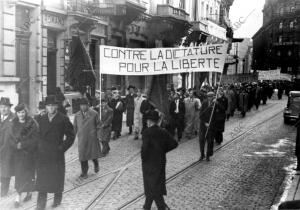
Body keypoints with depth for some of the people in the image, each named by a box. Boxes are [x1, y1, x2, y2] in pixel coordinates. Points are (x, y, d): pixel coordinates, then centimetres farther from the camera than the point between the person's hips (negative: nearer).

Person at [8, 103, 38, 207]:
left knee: (28, 173, -1)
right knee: (18, 173, 0)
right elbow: (10, 137, 6)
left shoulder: (32, 123, -6)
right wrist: (16, 145, -12)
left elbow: (35, 138, -10)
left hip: (29, 152, -3)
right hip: (18, 152, 3)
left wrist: (23, 144, -15)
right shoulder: (14, 123, 7)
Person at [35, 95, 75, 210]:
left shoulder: (63, 119, -5)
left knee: (57, 177, 8)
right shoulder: (42, 119, 9)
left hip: (57, 154, -3)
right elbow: (39, 135, 18)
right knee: (42, 179, 1)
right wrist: (40, 147, 6)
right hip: (43, 154, 3)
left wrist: (62, 147, -8)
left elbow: (71, 135, -2)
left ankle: (57, 199, 28)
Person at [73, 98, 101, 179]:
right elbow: (75, 127, 11)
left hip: (92, 137, -2)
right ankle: (84, 172, 13)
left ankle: (96, 164, 39)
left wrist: (98, 136, -4)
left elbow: (98, 125, 1)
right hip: (82, 138, 2)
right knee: (82, 155, 2)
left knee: (93, 153, 8)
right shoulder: (77, 115, 3)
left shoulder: (94, 113, -4)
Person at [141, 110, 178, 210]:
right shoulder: (163, 132, 0)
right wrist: (163, 150, 5)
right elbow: (174, 144, -1)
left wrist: (143, 158, -8)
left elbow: (144, 148, -26)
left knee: (153, 187, 5)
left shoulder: (146, 133, -18)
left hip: (149, 163, -6)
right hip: (161, 162, 6)